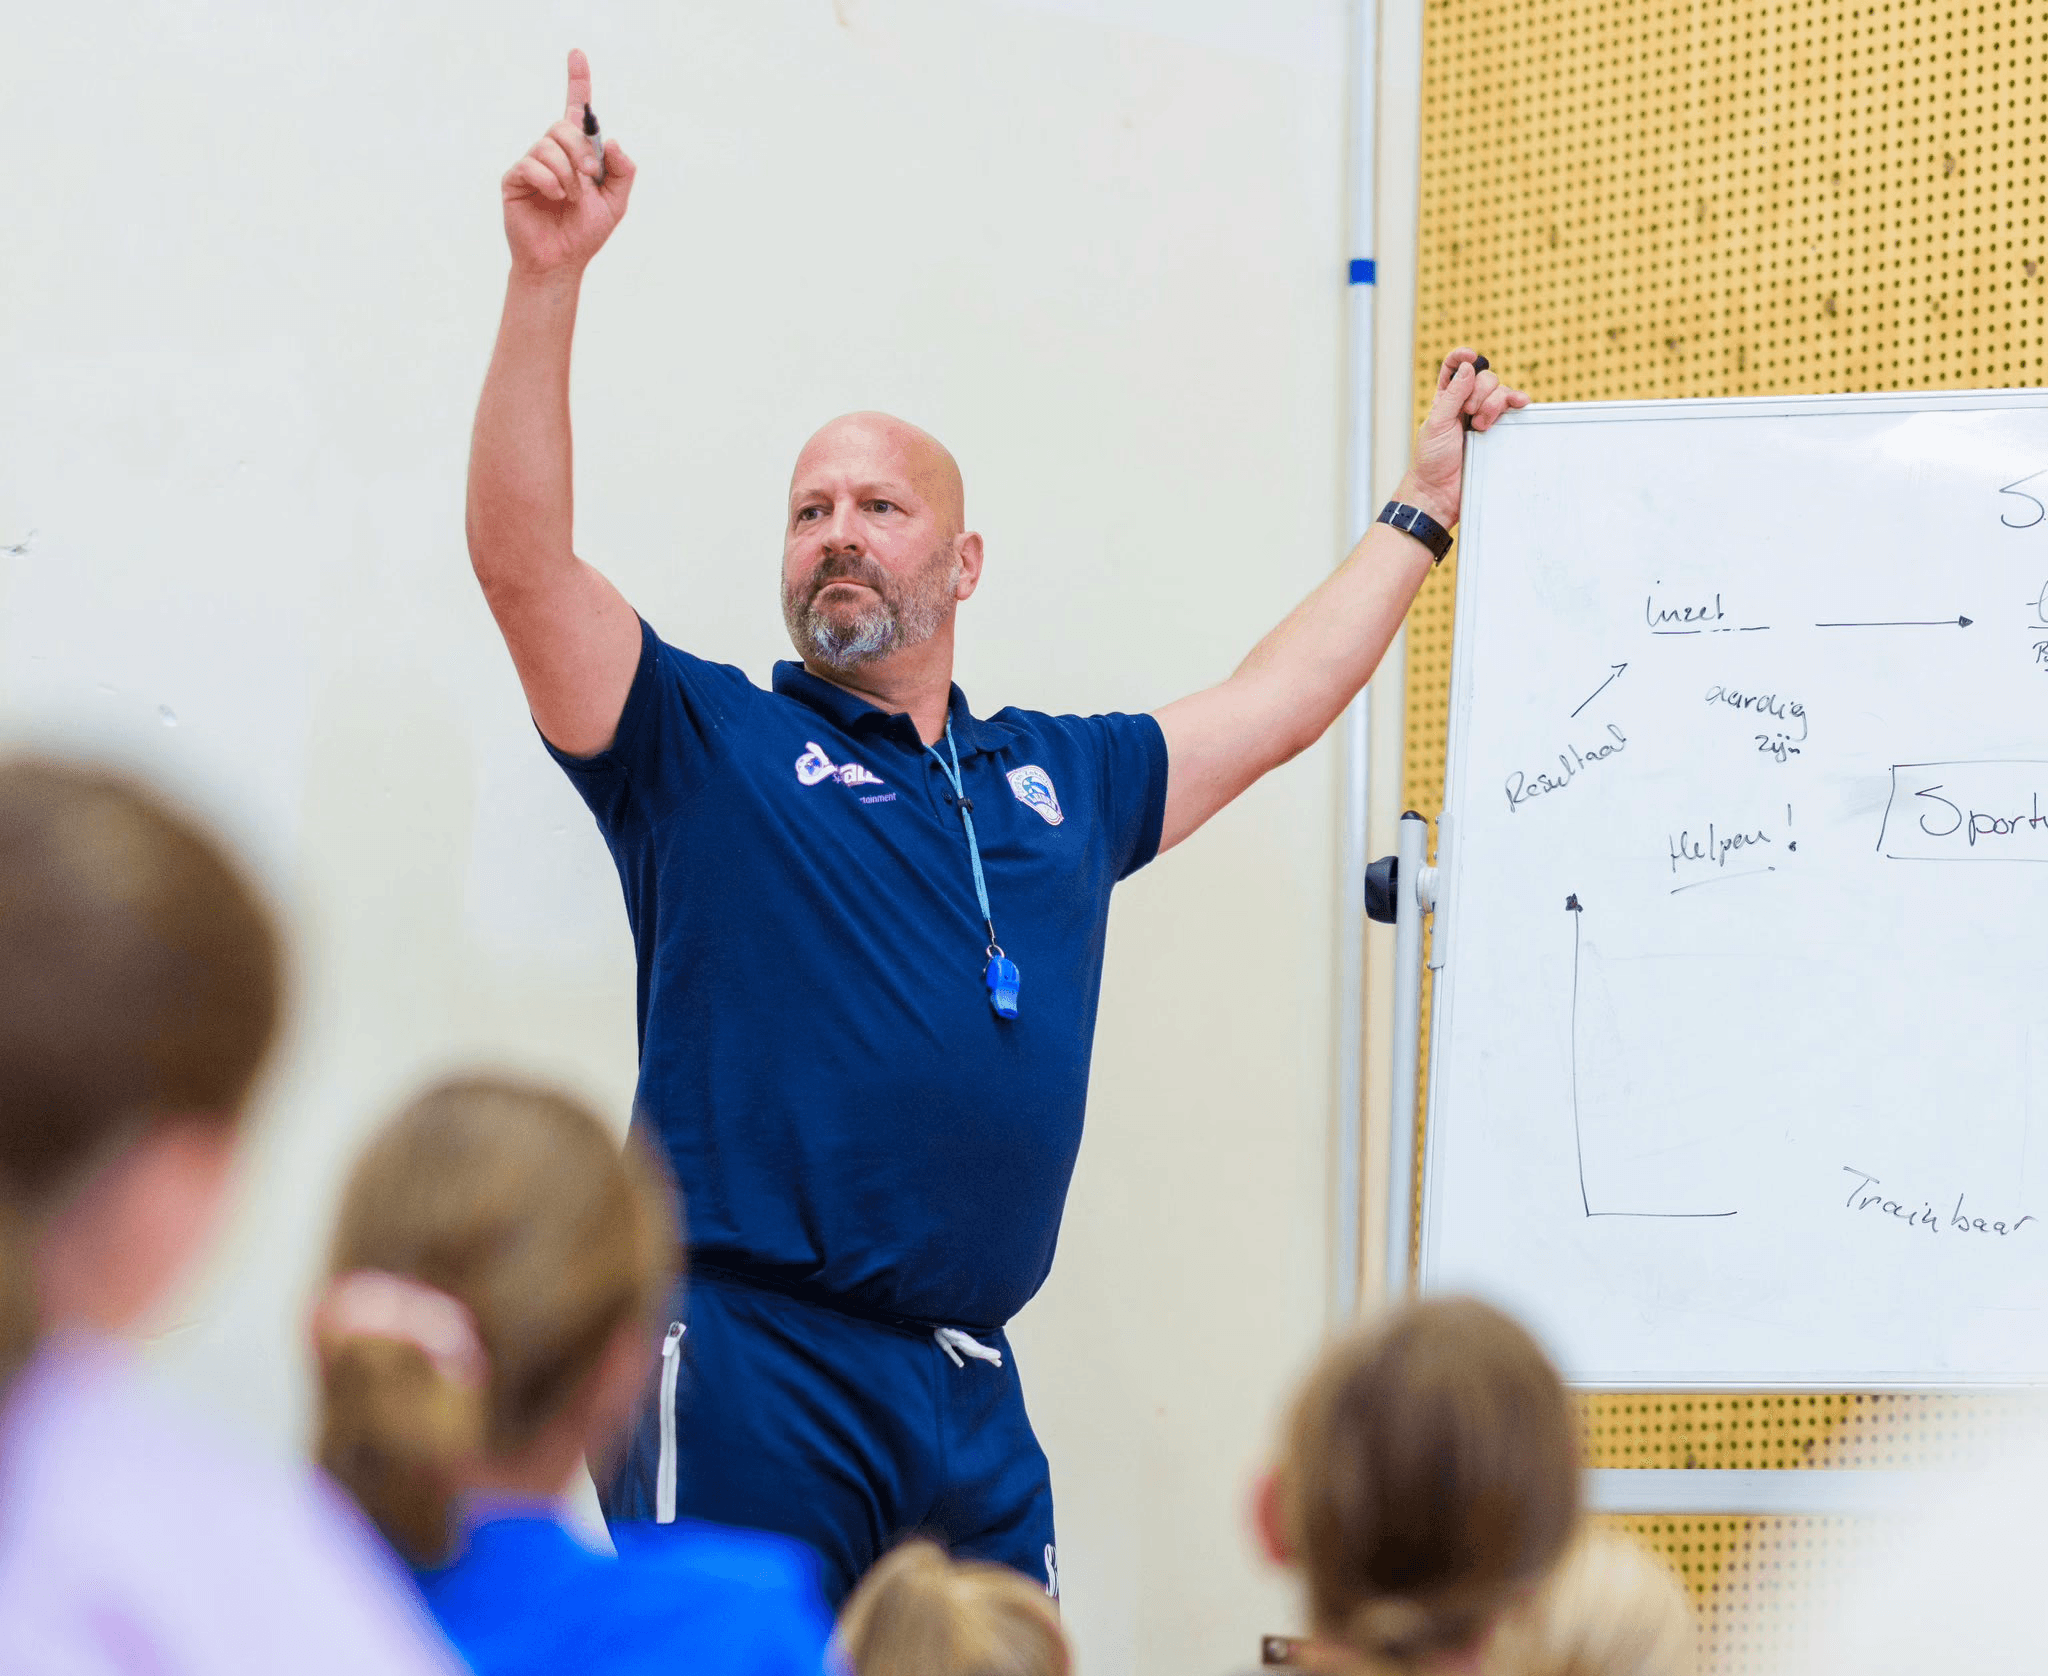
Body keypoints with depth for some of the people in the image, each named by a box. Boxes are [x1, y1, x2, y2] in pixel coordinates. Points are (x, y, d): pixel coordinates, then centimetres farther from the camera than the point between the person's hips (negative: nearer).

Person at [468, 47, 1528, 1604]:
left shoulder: (1060, 779, 19)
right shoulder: (709, 746, 4)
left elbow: (1273, 706, 35)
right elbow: (521, 555, -9)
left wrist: (1427, 506, 42)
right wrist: (549, 276, -19)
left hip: (970, 1404, 5)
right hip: (752, 1375, -5)